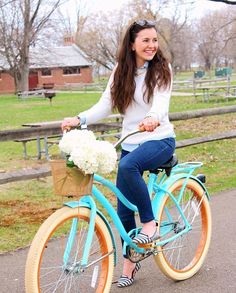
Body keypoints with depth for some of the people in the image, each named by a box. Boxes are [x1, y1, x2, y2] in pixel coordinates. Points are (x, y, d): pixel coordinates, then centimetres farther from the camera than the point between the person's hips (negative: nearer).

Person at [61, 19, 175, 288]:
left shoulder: (161, 69, -7)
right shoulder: (121, 72, 4)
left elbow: (161, 101, -23)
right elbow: (105, 105, 0)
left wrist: (153, 118, -46)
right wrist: (79, 119, -17)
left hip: (160, 140, -5)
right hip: (130, 143, 5)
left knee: (128, 166, -37)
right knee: (124, 210, 4)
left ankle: (150, 224, -18)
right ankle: (130, 262, 24)